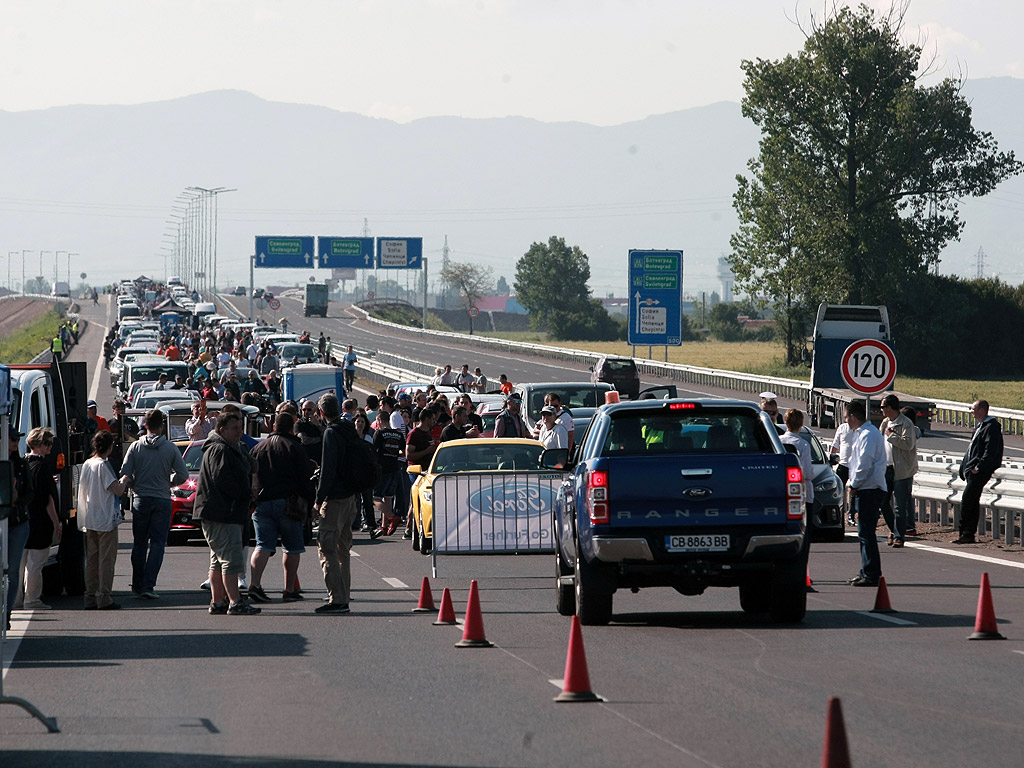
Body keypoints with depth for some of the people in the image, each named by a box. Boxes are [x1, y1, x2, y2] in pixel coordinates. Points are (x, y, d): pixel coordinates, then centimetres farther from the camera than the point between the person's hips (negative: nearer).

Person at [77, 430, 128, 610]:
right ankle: (104, 598, -4)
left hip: (89, 520, 8)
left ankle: (90, 598, 12)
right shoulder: (103, 465, -15)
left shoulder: (86, 465, 8)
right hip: (106, 519, -8)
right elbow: (118, 491, -20)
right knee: (106, 559, -3)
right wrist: (124, 481, 1)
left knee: (92, 559, 11)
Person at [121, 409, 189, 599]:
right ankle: (148, 585, -10)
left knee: (139, 543, 12)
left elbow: (125, 474, -3)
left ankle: (137, 585, 15)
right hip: (162, 500, -1)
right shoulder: (170, 448, -4)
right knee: (157, 543, 0)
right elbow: (182, 474, -2)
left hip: (141, 499, 1)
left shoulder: (136, 447, -1)